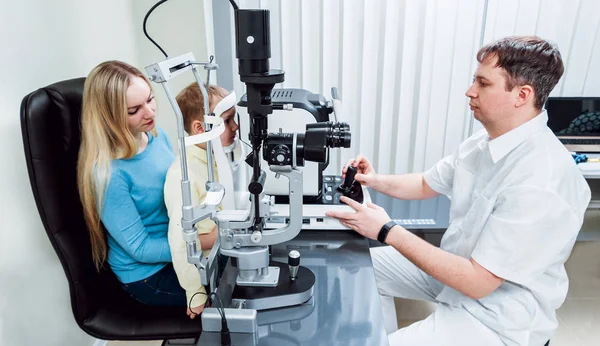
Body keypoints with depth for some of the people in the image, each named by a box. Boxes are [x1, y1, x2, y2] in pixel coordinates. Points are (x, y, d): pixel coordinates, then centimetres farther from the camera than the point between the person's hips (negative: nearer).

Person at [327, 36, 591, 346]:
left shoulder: (541, 182, -30)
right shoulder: (485, 141, -4)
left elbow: (476, 282, -29)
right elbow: (426, 185, 11)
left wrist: (387, 231, -26)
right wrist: (375, 181, -7)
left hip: (495, 316, -8)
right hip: (455, 265, 8)